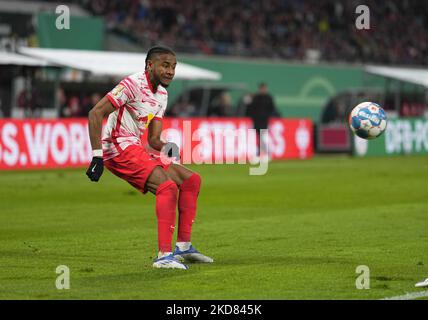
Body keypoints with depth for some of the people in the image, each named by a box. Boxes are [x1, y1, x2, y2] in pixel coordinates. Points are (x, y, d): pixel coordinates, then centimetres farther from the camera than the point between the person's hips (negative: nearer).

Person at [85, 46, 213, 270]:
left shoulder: (161, 94, 15)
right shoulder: (133, 84, -14)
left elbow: (153, 139, 15)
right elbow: (95, 113, -19)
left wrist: (167, 148, -10)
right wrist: (97, 156, -24)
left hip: (135, 149, 10)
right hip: (118, 148, -10)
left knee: (191, 180, 9)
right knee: (168, 187, -25)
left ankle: (183, 246, 12)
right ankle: (164, 255, -26)